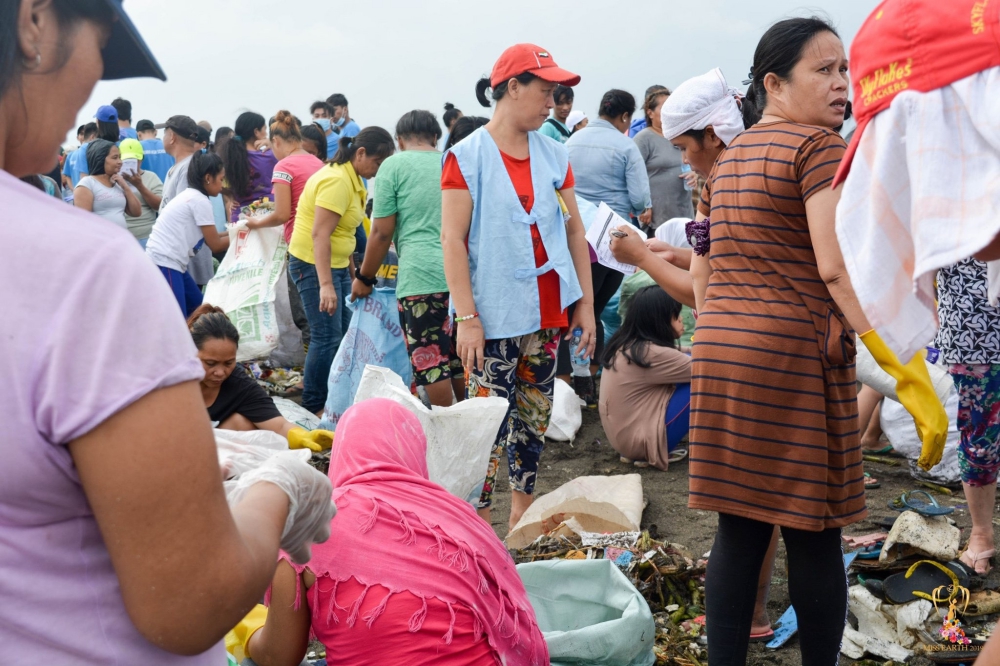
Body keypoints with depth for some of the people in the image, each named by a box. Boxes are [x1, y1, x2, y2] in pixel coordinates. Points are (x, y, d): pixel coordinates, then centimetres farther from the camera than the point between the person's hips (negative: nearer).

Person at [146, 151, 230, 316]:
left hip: (169, 263, 10)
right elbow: (215, 245, -6)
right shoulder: (200, 201, -12)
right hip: (164, 265, -10)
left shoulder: (190, 196, 16)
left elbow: (209, 237, 19)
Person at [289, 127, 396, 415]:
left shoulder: (352, 179, 11)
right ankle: (313, 408, 1)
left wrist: (351, 272, 23)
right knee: (327, 337, -8)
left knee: (344, 334, 11)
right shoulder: (337, 181, -20)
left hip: (336, 264, 10)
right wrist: (325, 284, -30)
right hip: (313, 264, -10)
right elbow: (320, 234, -26)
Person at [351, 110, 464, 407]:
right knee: (461, 361, 14)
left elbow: (382, 232, -3)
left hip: (422, 277, -5)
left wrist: (365, 278, 9)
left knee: (432, 363, 1)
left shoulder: (394, 165, 0)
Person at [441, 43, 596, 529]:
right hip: (495, 317, -5)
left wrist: (585, 304, 8)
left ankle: (522, 516, 24)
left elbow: (574, 231, 13)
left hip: (547, 312, 6)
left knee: (535, 419, 12)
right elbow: (453, 241, -10)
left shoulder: (554, 155, 9)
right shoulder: (467, 156, -6)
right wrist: (467, 317, -15)